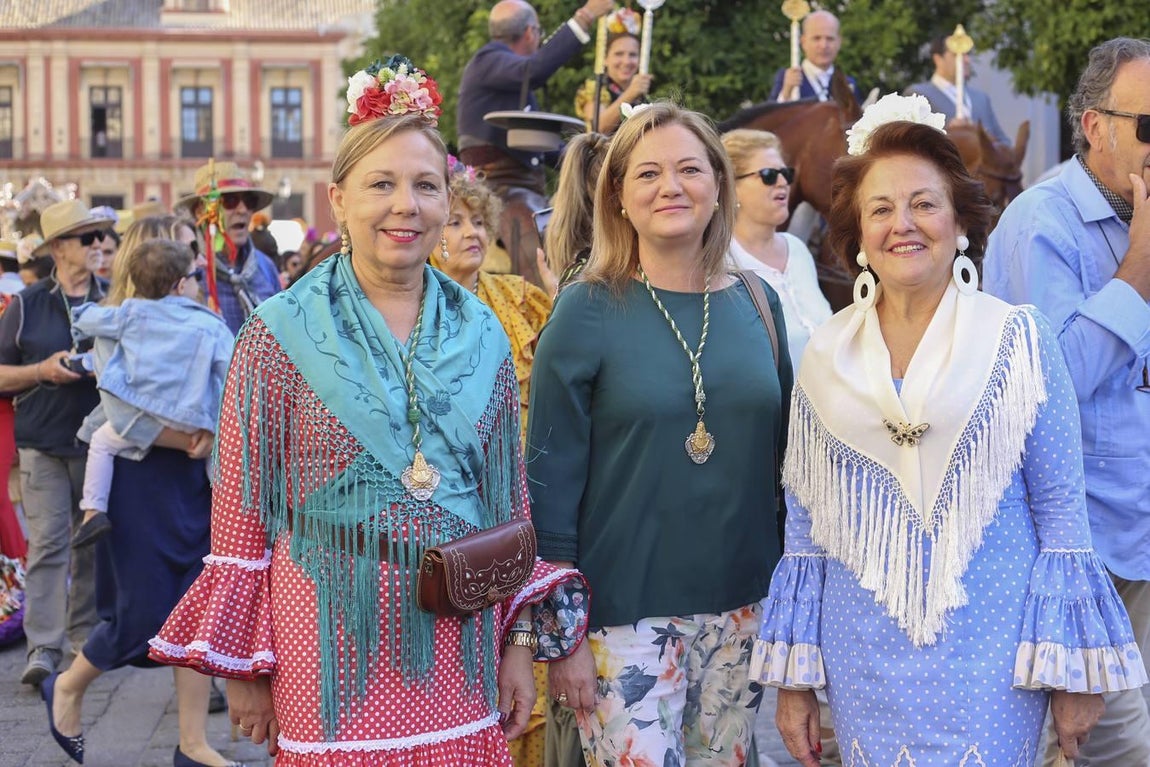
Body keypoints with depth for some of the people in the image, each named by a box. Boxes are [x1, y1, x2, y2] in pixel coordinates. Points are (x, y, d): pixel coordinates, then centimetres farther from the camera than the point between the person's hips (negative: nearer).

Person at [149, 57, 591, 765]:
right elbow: (242, 510, -2)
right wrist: (243, 667, -3)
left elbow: (511, 495, 11)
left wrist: (521, 639, 8)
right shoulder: (283, 334, -4)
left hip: (459, 643, 3)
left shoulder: (482, 334, 7)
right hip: (335, 644, -3)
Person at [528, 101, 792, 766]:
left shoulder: (757, 305, 5)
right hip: (627, 613, -4)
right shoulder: (589, 311, -7)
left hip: (742, 607, 4)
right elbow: (552, 479, -7)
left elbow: (784, 455, 12)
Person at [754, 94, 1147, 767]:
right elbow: (805, 526, 8)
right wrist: (794, 677, 7)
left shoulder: (1017, 339, -4)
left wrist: (1072, 672, -5)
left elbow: (1061, 510, -2)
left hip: (989, 662, -2)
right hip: (864, 664, 3)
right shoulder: (827, 357, 4)